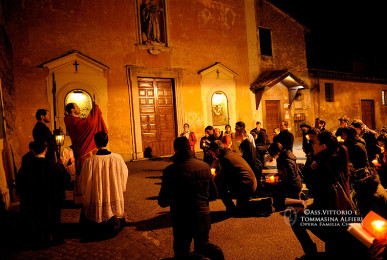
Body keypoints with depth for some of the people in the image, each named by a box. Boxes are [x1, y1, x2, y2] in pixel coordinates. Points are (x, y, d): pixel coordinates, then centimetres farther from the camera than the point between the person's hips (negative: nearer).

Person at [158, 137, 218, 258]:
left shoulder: (170, 170, -18)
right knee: (203, 252, 26)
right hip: (203, 217, 3)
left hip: (182, 220, -3)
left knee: (181, 254, 20)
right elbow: (213, 195, 3)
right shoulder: (205, 166, -6)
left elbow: (163, 202, -12)